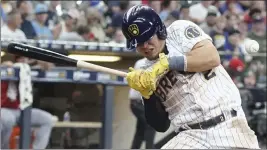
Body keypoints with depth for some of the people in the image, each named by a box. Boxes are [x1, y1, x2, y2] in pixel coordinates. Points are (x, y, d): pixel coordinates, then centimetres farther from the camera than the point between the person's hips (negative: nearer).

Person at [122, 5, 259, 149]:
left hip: (229, 127, -3)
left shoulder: (180, 31, 5)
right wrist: (146, 93, -5)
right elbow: (161, 125, 10)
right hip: (191, 137, 3)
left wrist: (167, 63, -15)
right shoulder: (145, 72, 12)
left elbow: (212, 57, -13)